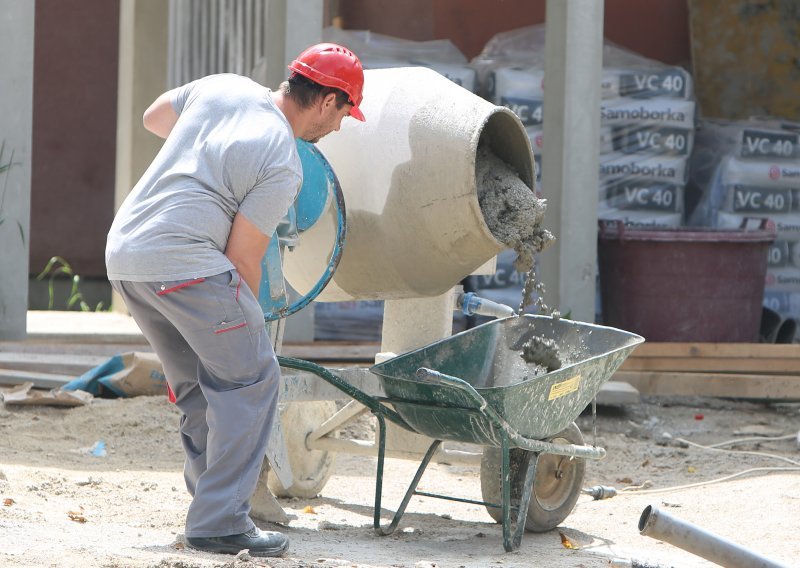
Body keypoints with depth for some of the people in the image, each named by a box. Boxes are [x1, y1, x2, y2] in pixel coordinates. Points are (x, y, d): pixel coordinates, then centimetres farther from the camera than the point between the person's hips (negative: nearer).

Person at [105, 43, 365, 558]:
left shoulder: (223, 86, 13)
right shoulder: (283, 167, -7)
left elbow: (153, 118, 31)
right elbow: (243, 259, -4)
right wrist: (246, 317, 12)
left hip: (123, 250, 9)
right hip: (184, 259, -9)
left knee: (198, 386, 18)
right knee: (250, 379, -1)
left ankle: (216, 507, 21)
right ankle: (220, 522, -4)